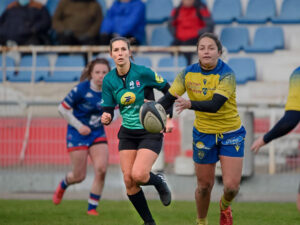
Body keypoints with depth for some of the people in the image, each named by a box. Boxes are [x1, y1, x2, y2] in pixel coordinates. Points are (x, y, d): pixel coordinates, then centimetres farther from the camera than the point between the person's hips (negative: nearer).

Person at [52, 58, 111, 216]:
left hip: (98, 134, 3)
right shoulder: (81, 89, -18)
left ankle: (92, 208, -2)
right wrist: (79, 126, -16)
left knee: (101, 170, -16)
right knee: (79, 176, 1)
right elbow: (62, 109, -10)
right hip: (78, 134, -3)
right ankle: (62, 186, 39)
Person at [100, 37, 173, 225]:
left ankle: (159, 182, 15)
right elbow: (108, 109, 2)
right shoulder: (109, 80, -2)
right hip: (128, 134, 4)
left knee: (138, 175, -22)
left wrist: (169, 117, -8)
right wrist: (106, 118, -21)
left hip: (151, 132, -4)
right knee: (128, 180, -5)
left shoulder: (143, 73, -14)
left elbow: (168, 90, -2)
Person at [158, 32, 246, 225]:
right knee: (204, 186, 6)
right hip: (203, 134, 2)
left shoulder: (227, 75, -20)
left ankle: (225, 206, 28)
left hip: (230, 134, -2)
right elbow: (169, 97, -7)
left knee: (232, 186, -8)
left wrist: (190, 104, -50)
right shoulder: (188, 73, -8)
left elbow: (215, 105, -33)